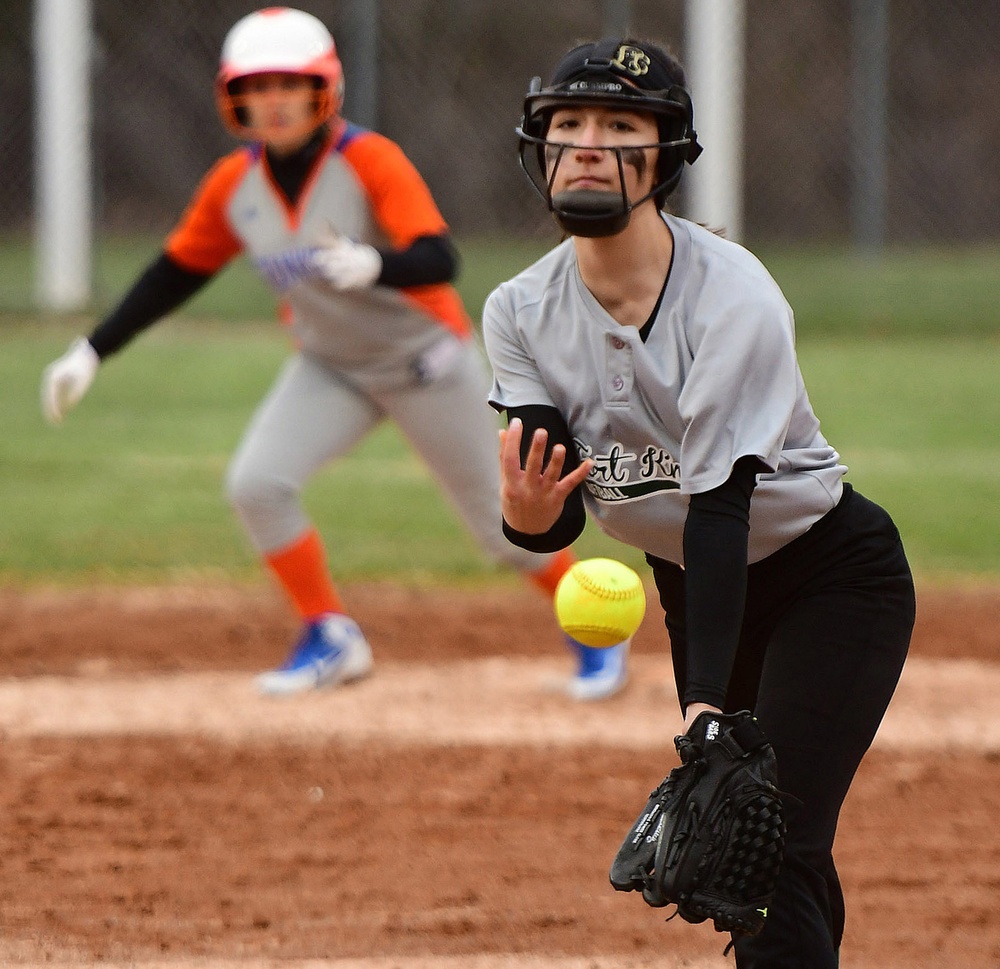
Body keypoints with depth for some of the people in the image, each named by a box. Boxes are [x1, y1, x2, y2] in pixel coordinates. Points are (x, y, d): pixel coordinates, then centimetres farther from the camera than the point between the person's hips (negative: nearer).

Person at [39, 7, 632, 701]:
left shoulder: (371, 163, -26)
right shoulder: (234, 185, -10)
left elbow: (439, 261, -37)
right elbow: (177, 273, 3)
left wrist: (372, 266, -58)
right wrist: (93, 352, -2)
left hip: (426, 359, -5)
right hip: (332, 367, 5)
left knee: (500, 519, 2)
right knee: (256, 484, -14)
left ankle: (598, 637, 25)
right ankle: (331, 639, 3)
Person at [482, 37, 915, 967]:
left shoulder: (733, 299, -27)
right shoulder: (522, 313, -10)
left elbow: (720, 505, -31)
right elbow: (560, 516, -14)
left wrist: (709, 705, -37)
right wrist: (526, 514, -40)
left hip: (833, 577, -6)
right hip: (691, 583, 6)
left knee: (773, 847, -19)